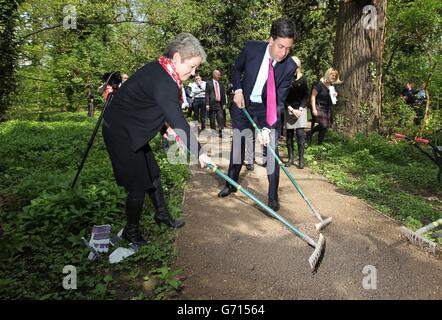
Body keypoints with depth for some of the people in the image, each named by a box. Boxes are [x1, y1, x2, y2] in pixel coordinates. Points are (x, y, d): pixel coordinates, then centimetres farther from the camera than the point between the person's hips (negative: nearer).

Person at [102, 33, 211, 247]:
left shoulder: (159, 70, 3)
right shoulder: (163, 82, -28)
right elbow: (179, 123, -29)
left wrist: (167, 127, 22)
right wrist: (198, 152, -24)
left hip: (131, 130, 10)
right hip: (121, 133, -10)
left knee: (152, 173, 17)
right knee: (138, 183, -1)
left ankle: (162, 214, 36)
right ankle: (131, 231, 20)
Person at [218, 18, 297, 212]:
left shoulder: (289, 66, -20)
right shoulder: (251, 49, -18)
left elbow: (279, 100, -20)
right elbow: (236, 69, 2)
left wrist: (266, 127, -30)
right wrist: (238, 90, -14)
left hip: (268, 109, -1)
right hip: (243, 104, 2)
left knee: (272, 149, -8)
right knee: (237, 145, 11)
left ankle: (273, 196, 6)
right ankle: (231, 184, 32)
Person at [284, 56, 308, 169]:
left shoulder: (303, 78, 1)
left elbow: (306, 96, 3)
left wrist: (300, 109, -9)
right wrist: (292, 109, -10)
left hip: (301, 109, 0)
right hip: (289, 109, 0)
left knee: (300, 133, -8)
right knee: (289, 134, 2)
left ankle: (301, 159, -4)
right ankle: (290, 158, 10)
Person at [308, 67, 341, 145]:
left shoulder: (331, 85, 11)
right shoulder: (320, 84, -11)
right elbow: (313, 96, -12)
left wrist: (335, 95, 1)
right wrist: (314, 109, -18)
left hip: (327, 109, 7)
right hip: (319, 108, -7)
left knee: (325, 126, 2)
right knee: (323, 125, -20)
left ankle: (320, 142, 12)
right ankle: (310, 133, 4)